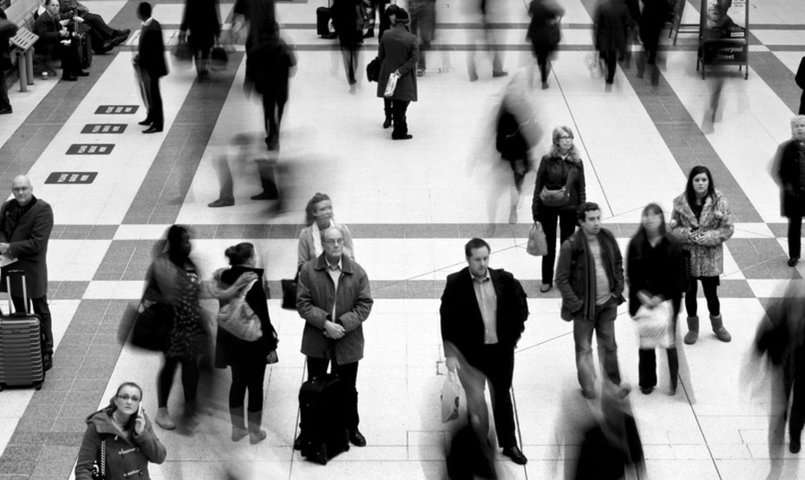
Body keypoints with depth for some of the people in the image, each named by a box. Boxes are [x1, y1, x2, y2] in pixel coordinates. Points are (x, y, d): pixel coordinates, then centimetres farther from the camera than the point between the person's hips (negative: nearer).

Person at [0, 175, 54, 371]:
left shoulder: (42, 210, -15)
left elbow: (37, 243, -20)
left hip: (33, 268, -6)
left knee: (40, 312, 3)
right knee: (19, 311, 18)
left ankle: (46, 353, 11)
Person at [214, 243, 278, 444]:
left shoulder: (225, 279, -3)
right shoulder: (253, 283, -21)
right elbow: (262, 318, -17)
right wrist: (270, 346, -11)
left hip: (230, 342, 6)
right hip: (253, 344, -6)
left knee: (237, 382, 19)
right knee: (255, 386, 7)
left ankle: (237, 428, 28)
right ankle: (254, 432, 16)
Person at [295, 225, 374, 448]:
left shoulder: (357, 272, -3)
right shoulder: (308, 270, -6)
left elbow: (365, 304, -5)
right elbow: (302, 303, -8)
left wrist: (344, 324, -17)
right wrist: (325, 323, -20)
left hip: (348, 341, 1)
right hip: (317, 341, -1)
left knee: (348, 389, 14)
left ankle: (351, 428, 31)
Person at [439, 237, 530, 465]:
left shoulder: (504, 280, -4)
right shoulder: (456, 283, -10)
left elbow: (520, 306, 10)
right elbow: (447, 319, -10)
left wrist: (515, 332, 5)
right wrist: (450, 354, -13)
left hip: (501, 349, 3)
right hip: (471, 352, -3)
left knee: (502, 397, 17)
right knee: (475, 400, 1)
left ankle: (509, 444, 30)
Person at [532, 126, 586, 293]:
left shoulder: (577, 163, -3)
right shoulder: (547, 160, -7)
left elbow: (581, 189, 2)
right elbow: (538, 185, -4)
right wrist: (536, 210, -5)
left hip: (569, 208, 1)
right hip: (548, 207, -1)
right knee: (549, 244, 10)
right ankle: (547, 280, 22)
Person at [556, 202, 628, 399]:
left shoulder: (607, 238, -3)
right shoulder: (571, 246, -17)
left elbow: (618, 264, 12)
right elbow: (561, 279, -12)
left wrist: (618, 289, 4)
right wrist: (575, 303, -15)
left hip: (608, 303, 4)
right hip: (585, 306, -4)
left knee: (609, 345, 15)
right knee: (584, 349, 7)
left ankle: (613, 384, 29)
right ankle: (588, 388, 21)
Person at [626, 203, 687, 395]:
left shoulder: (672, 246, -10)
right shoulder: (635, 244, -4)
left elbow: (677, 278, -8)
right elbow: (631, 274, -1)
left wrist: (661, 297, -15)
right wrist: (641, 295, -14)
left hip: (667, 301, -2)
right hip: (642, 301, 2)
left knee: (669, 343, 5)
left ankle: (672, 383, 18)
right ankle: (647, 382, 25)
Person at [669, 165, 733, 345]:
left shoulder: (719, 202, -12)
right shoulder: (681, 202, -7)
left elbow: (728, 228, -8)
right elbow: (674, 228, 0)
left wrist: (708, 237, -20)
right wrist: (687, 234, -19)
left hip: (710, 257, -1)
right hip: (687, 256, 1)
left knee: (711, 293, 9)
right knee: (690, 292, 14)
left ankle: (718, 325, 37)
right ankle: (693, 328, 36)